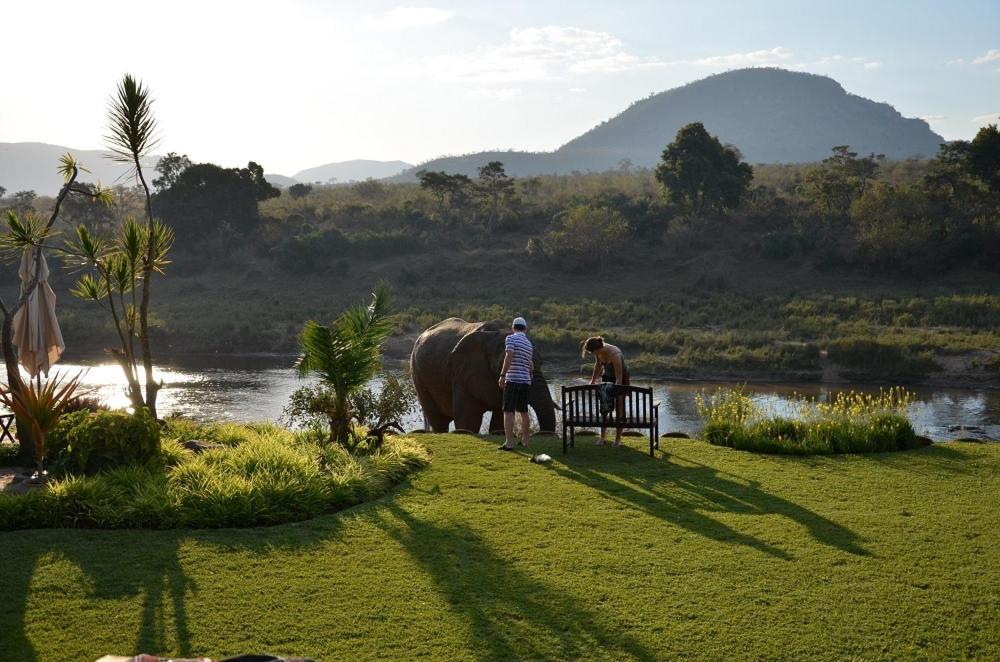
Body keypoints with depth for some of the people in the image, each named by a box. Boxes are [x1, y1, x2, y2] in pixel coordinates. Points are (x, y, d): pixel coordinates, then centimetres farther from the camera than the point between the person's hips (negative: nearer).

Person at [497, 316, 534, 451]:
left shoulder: (511, 338, -5)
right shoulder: (529, 344, 16)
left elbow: (509, 357, -20)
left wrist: (502, 375, -20)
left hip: (513, 379, -7)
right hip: (526, 380, 7)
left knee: (508, 411, -7)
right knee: (523, 411, 15)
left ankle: (509, 443, -14)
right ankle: (524, 440, 20)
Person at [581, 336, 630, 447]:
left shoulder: (614, 354, -38)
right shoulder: (598, 351, -20)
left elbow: (619, 379, -36)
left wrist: (615, 393, -39)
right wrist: (593, 380, 8)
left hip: (621, 377, -6)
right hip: (607, 376, 6)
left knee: (619, 408, -4)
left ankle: (618, 439, 4)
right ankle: (602, 438, 6)